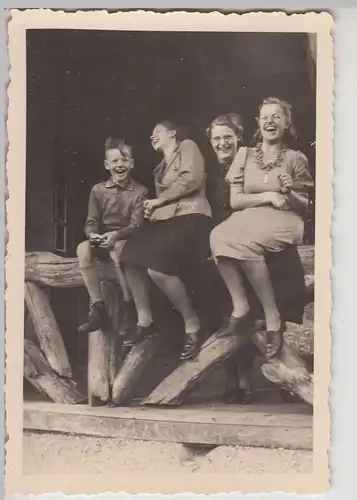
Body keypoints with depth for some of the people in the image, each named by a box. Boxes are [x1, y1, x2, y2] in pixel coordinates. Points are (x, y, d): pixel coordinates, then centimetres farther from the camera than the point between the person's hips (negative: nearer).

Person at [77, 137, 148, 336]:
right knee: (83, 248, -31)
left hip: (128, 239, -3)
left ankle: (130, 309, -22)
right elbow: (91, 222, 3)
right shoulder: (98, 190, 6)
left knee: (117, 249, -39)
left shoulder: (140, 192, -2)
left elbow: (136, 225, -10)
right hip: (102, 240, 3)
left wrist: (116, 234, -30)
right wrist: (93, 234, -21)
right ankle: (98, 308, -26)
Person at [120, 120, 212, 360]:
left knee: (157, 268, -28)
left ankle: (193, 325, -16)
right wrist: (152, 207, -2)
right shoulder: (160, 168, 28)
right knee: (132, 258, -9)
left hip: (189, 217, -9)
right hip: (165, 219, 9)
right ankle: (145, 321, 1)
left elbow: (192, 179, -12)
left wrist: (159, 200, -6)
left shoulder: (187, 146, 4)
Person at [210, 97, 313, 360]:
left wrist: (290, 193, -12)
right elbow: (235, 201, 6)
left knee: (242, 240, -36)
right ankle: (241, 307, -25)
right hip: (248, 218, 3)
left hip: (283, 221, -3)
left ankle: (273, 318, -27)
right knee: (218, 236, -33)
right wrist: (267, 196, -8)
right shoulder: (245, 154, 13)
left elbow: (305, 206, 9)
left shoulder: (296, 159, 8)